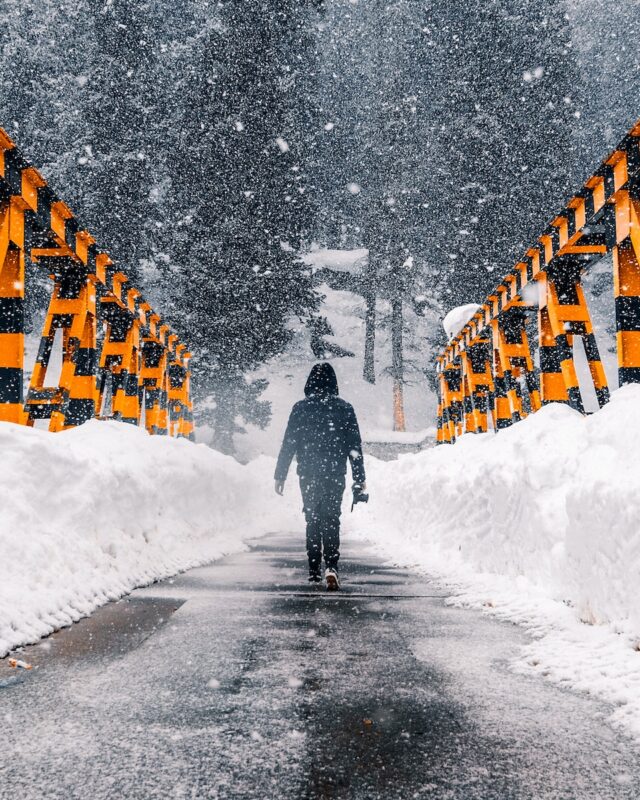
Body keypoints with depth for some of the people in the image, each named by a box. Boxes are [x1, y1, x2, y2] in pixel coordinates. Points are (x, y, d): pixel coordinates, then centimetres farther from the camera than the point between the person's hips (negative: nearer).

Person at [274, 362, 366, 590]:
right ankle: (331, 566, -15)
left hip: (308, 474, 0)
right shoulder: (345, 408, 0)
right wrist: (360, 478, 6)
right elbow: (355, 446, 1)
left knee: (312, 519, 11)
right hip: (335, 474, 0)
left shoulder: (300, 408, -1)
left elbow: (288, 444, -1)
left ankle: (314, 569, 11)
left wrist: (280, 475, 6)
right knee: (331, 519, 2)